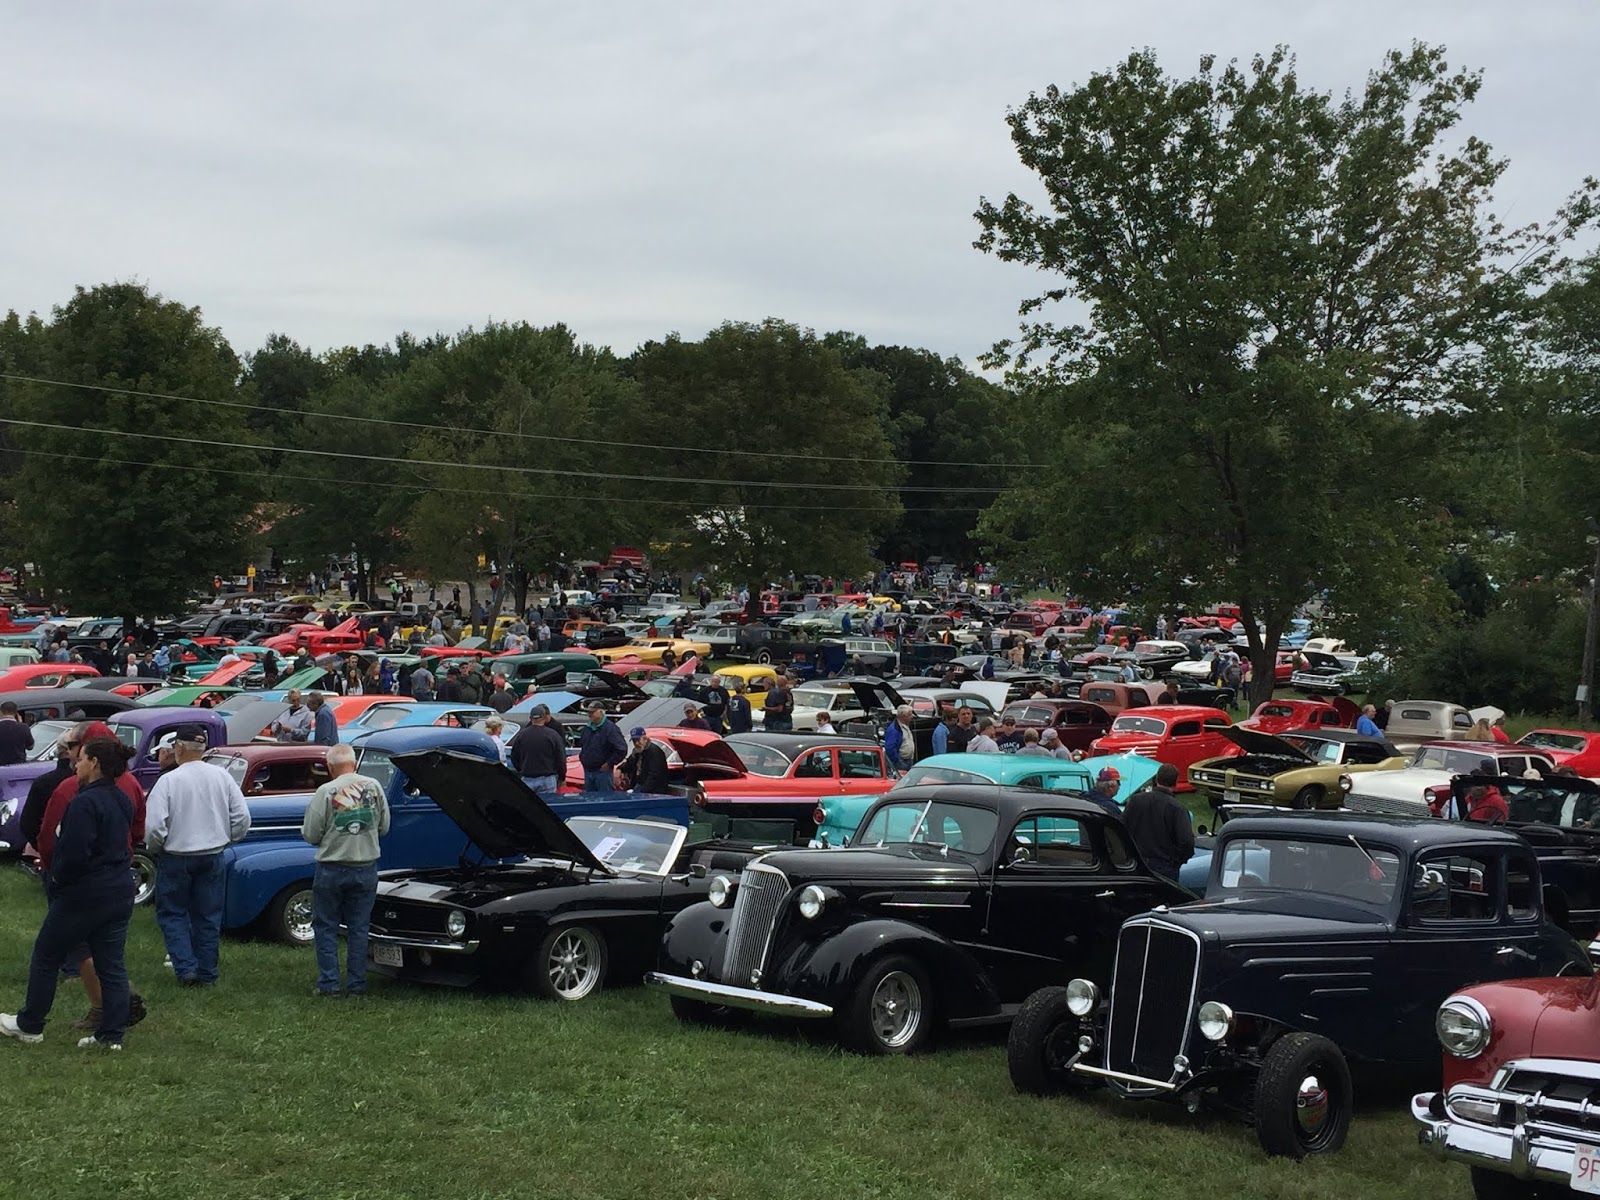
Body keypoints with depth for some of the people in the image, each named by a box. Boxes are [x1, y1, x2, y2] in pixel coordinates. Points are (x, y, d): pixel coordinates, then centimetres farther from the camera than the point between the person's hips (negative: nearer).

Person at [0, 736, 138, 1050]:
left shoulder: (85, 803, -20)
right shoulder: (122, 800, 8)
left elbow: (74, 855, -25)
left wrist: (57, 881, -6)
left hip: (84, 895, -8)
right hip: (121, 892, 8)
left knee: (46, 956, 10)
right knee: (112, 965, 9)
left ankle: (29, 1025, 22)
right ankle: (112, 1034, 7)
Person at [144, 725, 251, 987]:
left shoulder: (168, 780, -15)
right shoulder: (221, 776, -3)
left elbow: (154, 826, -18)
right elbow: (242, 818, -2)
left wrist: (156, 847, 1)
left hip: (176, 857, -4)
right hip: (212, 857, 4)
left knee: (172, 913, 11)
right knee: (209, 916, 13)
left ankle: (186, 968, -1)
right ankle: (206, 974, 17)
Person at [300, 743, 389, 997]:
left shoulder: (326, 791, -11)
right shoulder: (374, 787, -1)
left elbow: (310, 835, -8)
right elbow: (384, 827, 7)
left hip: (332, 869, -3)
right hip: (367, 868, 3)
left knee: (325, 927, 9)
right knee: (359, 928, 11)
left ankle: (329, 984, 7)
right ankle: (357, 985, 12)